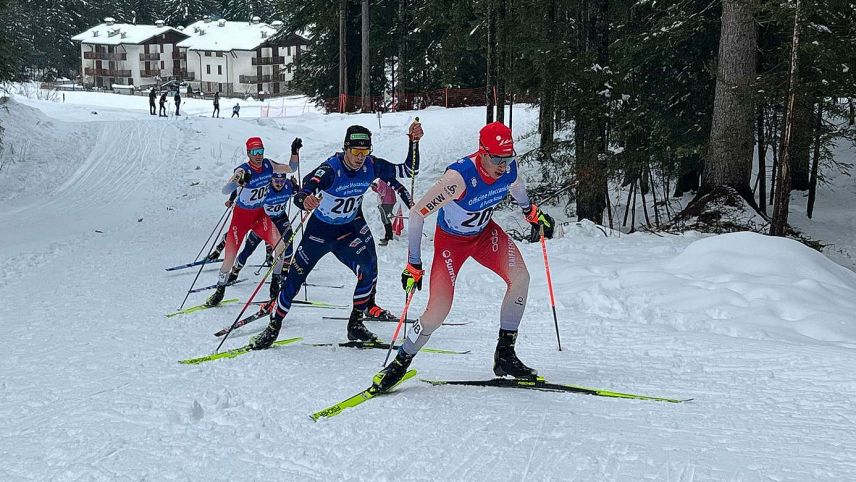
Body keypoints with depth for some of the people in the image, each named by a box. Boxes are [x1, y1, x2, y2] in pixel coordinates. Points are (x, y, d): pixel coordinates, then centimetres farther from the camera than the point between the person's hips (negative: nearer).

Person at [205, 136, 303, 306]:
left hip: (260, 214, 3)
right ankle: (220, 289, 19)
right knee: (230, 255, -3)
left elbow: (291, 168, 6)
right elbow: (225, 190, -36)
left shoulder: (268, 165, -8)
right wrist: (238, 181, -55)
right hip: (241, 215, -3)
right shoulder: (243, 171, -23)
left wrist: (295, 151, -10)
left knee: (279, 244, -19)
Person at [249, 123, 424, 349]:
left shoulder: (372, 166, -17)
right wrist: (305, 200, -67)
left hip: (350, 227, 3)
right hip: (320, 228, -3)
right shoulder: (330, 169, -30)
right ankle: (273, 327, 21)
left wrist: (414, 143, -26)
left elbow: (410, 170, -11)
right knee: (295, 277, 4)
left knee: (368, 270, -17)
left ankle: (355, 324, 1)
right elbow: (302, 194, -43)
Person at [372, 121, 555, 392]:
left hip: (485, 232, 5)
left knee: (520, 277, -21)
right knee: (438, 311, -14)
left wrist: (532, 212, 21)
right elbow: (417, 213, -30)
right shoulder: (459, 177, -37)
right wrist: (413, 265, -28)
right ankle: (401, 363, 12)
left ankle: (505, 354, -8)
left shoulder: (509, 166, -19)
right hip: (451, 239, -5)